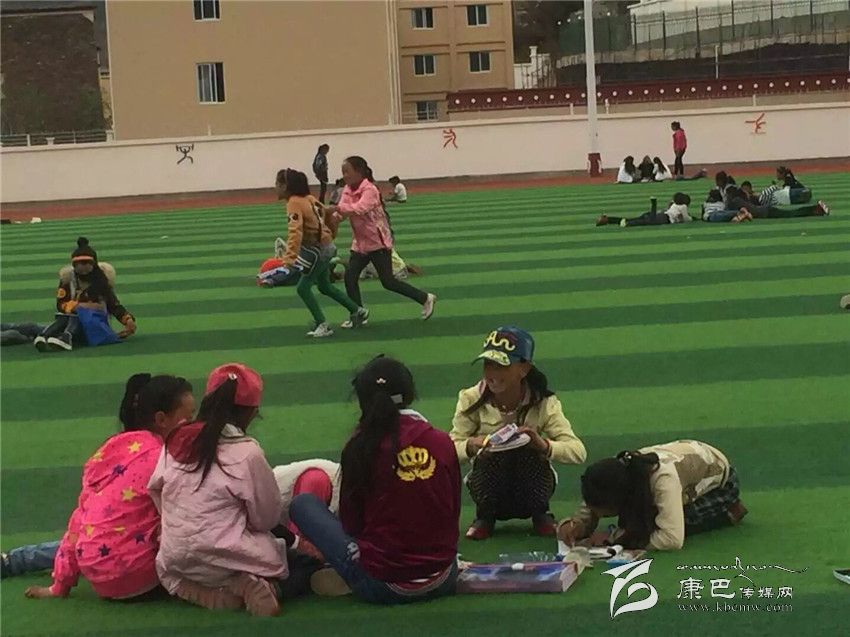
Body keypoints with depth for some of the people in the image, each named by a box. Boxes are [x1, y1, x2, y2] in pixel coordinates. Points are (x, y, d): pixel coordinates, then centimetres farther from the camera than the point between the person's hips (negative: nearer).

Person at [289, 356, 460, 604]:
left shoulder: (360, 447, -9)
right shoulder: (443, 442, -2)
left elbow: (350, 522, 0)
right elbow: (453, 513, 8)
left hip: (382, 587, -4)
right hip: (442, 583, 4)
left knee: (302, 503, 9)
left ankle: (347, 578, 1)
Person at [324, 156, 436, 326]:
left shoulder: (369, 190, -19)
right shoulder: (348, 191, 4)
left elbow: (359, 209, -37)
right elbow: (341, 212, -8)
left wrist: (337, 208, -49)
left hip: (378, 242, -7)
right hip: (360, 242, 7)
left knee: (387, 281, -4)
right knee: (350, 277, -3)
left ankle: (425, 299, 10)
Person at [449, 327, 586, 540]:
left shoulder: (544, 403, -16)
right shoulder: (472, 399, -13)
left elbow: (578, 452, -23)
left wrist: (544, 445, -44)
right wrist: (471, 446, -40)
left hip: (531, 487, 0)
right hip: (489, 488, 0)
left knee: (529, 452, -31)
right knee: (488, 458, -32)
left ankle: (540, 515, -2)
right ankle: (484, 518, -1)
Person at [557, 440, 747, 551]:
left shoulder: (664, 478, -45)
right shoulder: (616, 472, -26)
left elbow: (672, 539, -51)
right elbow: (586, 515, -15)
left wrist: (613, 538, -44)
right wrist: (572, 525, -38)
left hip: (720, 480, -6)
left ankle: (726, 510, -4)